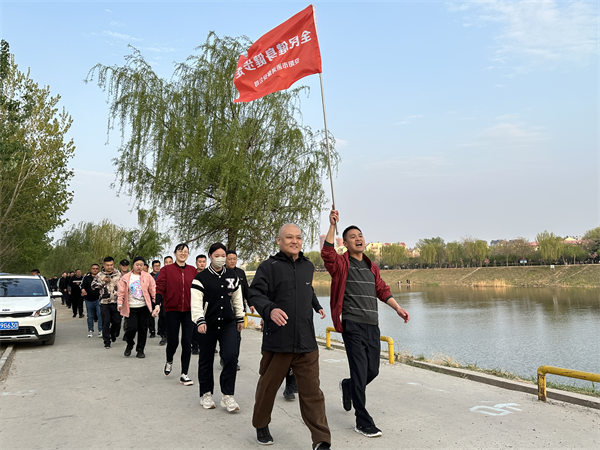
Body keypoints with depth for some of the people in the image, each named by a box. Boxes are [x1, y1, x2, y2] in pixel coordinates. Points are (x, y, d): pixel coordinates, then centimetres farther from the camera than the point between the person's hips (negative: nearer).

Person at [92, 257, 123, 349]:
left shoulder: (118, 274, 6)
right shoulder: (100, 275, 5)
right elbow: (93, 285, 1)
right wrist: (104, 282, -9)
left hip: (115, 301, 1)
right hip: (104, 302, -1)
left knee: (117, 321, 5)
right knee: (106, 322, -1)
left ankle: (113, 333, 36)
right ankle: (107, 341, 9)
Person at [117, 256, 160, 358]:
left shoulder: (147, 277, 4)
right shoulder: (126, 277, 4)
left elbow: (153, 291, 4)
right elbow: (121, 292, 5)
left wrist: (156, 304, -2)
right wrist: (120, 303, -5)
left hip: (144, 307, 1)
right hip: (131, 308, -1)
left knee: (143, 329, 4)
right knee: (132, 328, -10)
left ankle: (140, 350, 19)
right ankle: (130, 344, 21)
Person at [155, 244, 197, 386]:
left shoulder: (193, 271, 7)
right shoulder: (166, 269, 0)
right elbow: (159, 287, -6)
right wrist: (158, 304, -20)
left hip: (189, 311, 2)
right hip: (172, 310, -2)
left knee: (187, 342, 1)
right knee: (173, 341, 2)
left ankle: (184, 374, 11)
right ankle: (169, 361, 36)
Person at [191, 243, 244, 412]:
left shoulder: (232, 276, 9)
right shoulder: (201, 277, -4)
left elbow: (237, 298, 17)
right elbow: (196, 302, -11)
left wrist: (240, 318, 18)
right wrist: (200, 321, -22)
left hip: (228, 324, 3)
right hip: (208, 325, -2)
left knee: (231, 356, -10)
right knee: (206, 360, 8)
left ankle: (227, 395, 2)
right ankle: (206, 394, 25)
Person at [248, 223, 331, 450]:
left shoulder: (308, 266, 13)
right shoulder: (269, 266, -4)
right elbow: (255, 294, -13)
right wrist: (270, 309, -29)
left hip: (306, 342, 3)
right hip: (277, 341, -3)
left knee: (312, 392, 1)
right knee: (267, 387, 13)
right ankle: (261, 426, 37)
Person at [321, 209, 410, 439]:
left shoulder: (372, 267, 19)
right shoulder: (342, 264, -2)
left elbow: (382, 290, 20)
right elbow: (327, 253, -22)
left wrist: (398, 308, 9)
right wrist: (332, 225, -27)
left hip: (372, 326, 7)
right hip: (353, 326, -6)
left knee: (373, 371, 12)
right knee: (360, 373, -6)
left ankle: (347, 387, 43)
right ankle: (363, 422, 6)